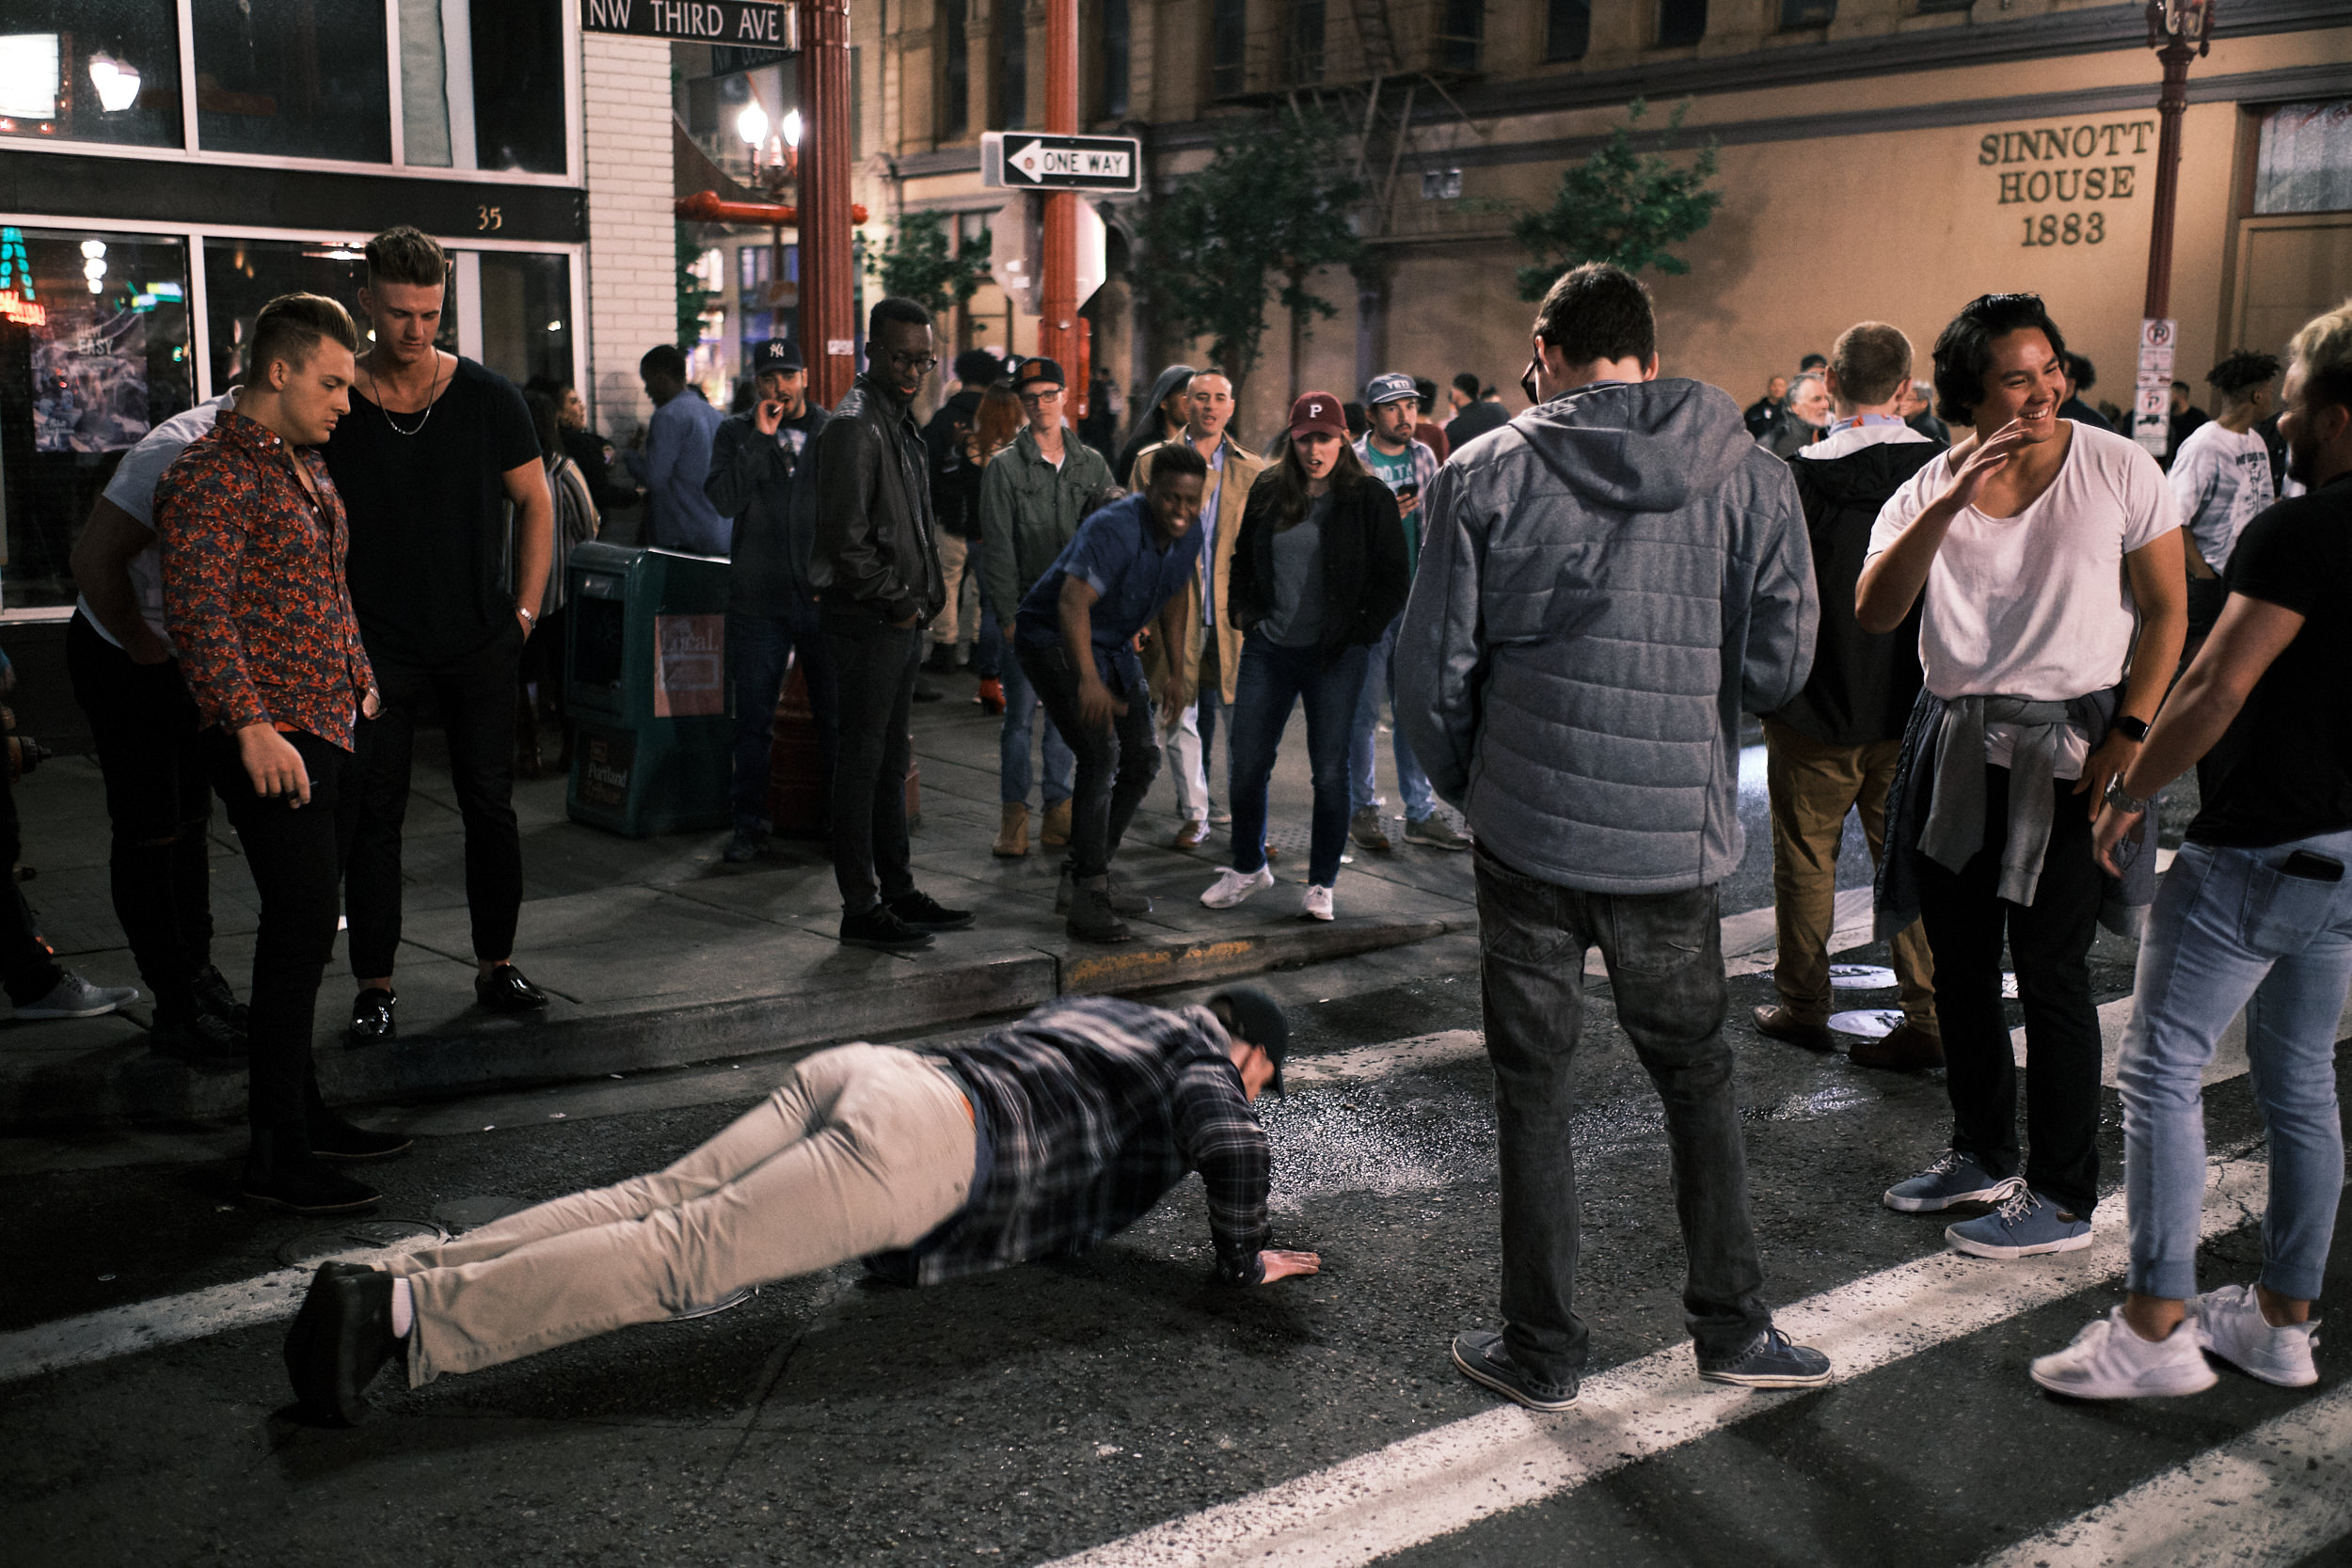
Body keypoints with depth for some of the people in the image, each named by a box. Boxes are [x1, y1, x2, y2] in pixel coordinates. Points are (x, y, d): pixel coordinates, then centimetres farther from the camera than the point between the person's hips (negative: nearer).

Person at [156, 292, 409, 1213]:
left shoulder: (307, 468, 19)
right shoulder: (211, 476, -12)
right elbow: (195, 611, -20)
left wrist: (362, 687, 23)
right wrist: (251, 724, -26)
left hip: (328, 729, 9)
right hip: (271, 740, -9)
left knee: (302, 930, 15)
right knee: (301, 930, -10)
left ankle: (299, 1109, 25)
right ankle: (275, 1154, -4)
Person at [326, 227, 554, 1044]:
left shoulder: (488, 396, 0)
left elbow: (535, 503, 8)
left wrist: (525, 607, 2)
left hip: (480, 642, 1)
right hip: (375, 646, -1)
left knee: (490, 806, 6)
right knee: (371, 815, 1)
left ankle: (496, 963, 19)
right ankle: (375, 983, 10)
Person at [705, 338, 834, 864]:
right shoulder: (736, 434, 6)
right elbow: (723, 499, -9)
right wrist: (760, 438, -12)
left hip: (827, 598, 0)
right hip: (759, 599, 0)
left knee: (836, 715, 6)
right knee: (753, 718, 3)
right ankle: (751, 823, 13)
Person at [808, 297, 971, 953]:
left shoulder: (899, 423, 17)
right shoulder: (854, 426, -14)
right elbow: (845, 539, -21)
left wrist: (925, 595, 13)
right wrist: (899, 601, -13)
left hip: (902, 619, 10)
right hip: (867, 620, -10)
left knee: (891, 759, 15)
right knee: (862, 760, -4)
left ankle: (898, 891, 23)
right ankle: (861, 909, 1)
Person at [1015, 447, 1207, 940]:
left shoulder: (1190, 534, -3)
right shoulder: (1115, 530, -30)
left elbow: (1172, 598, 15)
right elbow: (1073, 601, -43)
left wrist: (1172, 670, 13)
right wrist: (1088, 681, -55)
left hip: (1113, 646, 9)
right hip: (1053, 637, -9)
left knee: (1142, 759, 8)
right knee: (1100, 752, -22)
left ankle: (1086, 874, 22)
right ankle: (1086, 898, -17)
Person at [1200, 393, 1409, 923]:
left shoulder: (1368, 498, -3)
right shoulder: (1267, 492, 8)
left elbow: (1395, 579, -1)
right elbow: (1243, 559, 21)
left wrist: (1356, 633, -7)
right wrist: (1244, 613, 9)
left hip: (1335, 655, -3)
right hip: (1268, 648, 4)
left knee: (1330, 770, 2)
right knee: (1248, 763, 6)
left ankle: (1322, 883, 16)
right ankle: (1248, 867, 26)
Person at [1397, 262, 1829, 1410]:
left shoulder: (1486, 476, -4)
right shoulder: (1750, 476, 0)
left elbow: (1432, 671, -3)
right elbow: (1779, 665, -1)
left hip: (1528, 829, -1)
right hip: (1677, 838, 2)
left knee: (1534, 1091, 10)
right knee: (1696, 1076, 19)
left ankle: (1542, 1350, 19)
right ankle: (1732, 1326, 25)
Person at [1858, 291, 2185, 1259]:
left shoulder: (2116, 469, -4)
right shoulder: (1925, 494, 2)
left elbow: (2167, 609, -1)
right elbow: (1874, 613, -15)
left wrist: (2131, 732, -12)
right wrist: (1951, 502, -24)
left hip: (2067, 752, -4)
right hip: (1955, 750, 4)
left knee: (2050, 974, -3)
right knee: (1960, 968, 12)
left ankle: (2062, 1199, 9)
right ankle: (1982, 1155, 31)